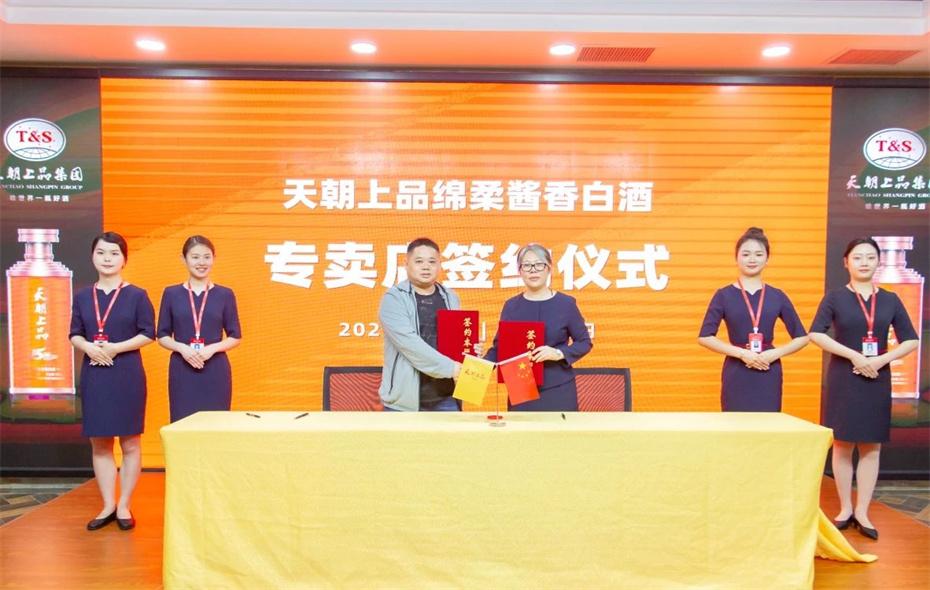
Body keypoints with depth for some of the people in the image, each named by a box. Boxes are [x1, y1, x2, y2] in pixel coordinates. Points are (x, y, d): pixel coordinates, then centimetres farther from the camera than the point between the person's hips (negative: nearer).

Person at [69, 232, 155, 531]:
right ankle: (108, 506, 20)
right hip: (94, 374, 4)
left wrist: (115, 348, -16)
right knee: (99, 443, 8)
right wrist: (89, 348, -11)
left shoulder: (136, 295, -2)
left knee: (129, 443, 2)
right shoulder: (83, 296, 8)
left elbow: (148, 334, -5)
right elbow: (74, 334, 10)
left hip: (127, 373, -3)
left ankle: (124, 506, 14)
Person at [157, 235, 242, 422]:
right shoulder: (171, 293, 4)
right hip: (182, 371, 0)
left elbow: (235, 336, 4)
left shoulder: (225, 294, 3)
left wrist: (212, 348, -13)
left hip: (216, 371, 0)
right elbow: (162, 336, 6)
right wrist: (182, 348, -12)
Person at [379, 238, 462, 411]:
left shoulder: (450, 298, 11)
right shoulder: (394, 298, -6)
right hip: (405, 399, -4)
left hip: (446, 399, 5)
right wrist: (449, 367, -22)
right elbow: (409, 343, -19)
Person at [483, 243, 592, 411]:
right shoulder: (511, 306, 5)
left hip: (559, 391, -2)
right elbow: (499, 347, 8)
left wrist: (559, 353, -14)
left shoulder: (566, 303, -2)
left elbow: (585, 343, 3)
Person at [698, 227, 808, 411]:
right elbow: (705, 337, -7)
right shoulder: (724, 295, -1)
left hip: (769, 375, 2)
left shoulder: (777, 296, 6)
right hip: (736, 375, -2)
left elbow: (801, 337, 9)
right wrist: (742, 353, -15)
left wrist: (775, 353, -8)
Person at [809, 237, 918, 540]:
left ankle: (862, 512, 14)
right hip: (843, 378, -2)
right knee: (843, 445, 4)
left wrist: (881, 359, -12)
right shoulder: (835, 297, -2)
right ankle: (845, 509, 16)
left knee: (872, 447, 5)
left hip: (877, 379, 2)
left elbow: (911, 340, 4)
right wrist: (854, 356, -18)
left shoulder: (890, 300, 6)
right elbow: (816, 334, -12)